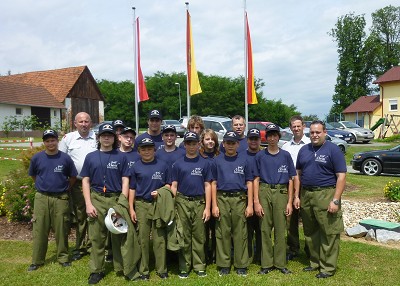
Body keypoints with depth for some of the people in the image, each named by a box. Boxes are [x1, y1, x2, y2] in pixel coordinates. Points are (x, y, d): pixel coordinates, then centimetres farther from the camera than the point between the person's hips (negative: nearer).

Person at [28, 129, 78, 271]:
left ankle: (63, 257, 19)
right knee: (39, 230, 6)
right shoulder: (37, 158, 0)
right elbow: (33, 175, 16)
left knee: (61, 230, 5)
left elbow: (73, 177, 7)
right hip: (41, 198, 1)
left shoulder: (65, 158, -4)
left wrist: (64, 188, 7)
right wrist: (43, 186, 14)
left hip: (61, 199, -1)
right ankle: (37, 260, 17)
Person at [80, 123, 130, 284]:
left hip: (116, 199, -1)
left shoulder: (121, 157, 5)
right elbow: (85, 181, 6)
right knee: (97, 237, 7)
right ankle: (97, 270, 19)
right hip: (96, 199, 1)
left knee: (118, 236, 7)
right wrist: (88, 204, -3)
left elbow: (125, 181, 2)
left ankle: (121, 268, 20)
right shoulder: (91, 157, 8)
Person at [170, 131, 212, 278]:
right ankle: (184, 267, 17)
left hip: (199, 202, 0)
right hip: (182, 202, 0)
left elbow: (207, 186, 4)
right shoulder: (178, 164, 6)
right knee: (184, 236, 7)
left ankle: (199, 266, 17)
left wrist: (207, 208, -2)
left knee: (199, 236, 6)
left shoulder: (205, 163, 6)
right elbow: (174, 186, 6)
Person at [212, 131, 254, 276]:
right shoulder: (217, 160, 8)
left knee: (240, 233, 3)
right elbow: (214, 184, 6)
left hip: (240, 199, 0)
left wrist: (250, 205, 0)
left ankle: (241, 265, 15)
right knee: (223, 233, 5)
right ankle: (224, 264, 17)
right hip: (222, 199, 0)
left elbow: (249, 183, 7)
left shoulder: (244, 160, 9)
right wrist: (214, 205, -1)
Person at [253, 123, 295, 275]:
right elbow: (256, 180, 4)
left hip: (281, 193, 0)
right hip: (264, 192, 0)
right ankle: (266, 264, 15)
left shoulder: (285, 155, 8)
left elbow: (290, 180, 8)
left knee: (280, 230, 3)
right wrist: (256, 202, -4)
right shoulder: (260, 156, 6)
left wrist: (290, 202, 1)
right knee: (265, 229, 4)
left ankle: (280, 263, 17)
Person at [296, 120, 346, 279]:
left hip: (325, 194, -5)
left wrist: (335, 200, -15)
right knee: (310, 232, 14)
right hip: (306, 195, 6)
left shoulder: (333, 149, -5)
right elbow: (298, 174, 15)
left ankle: (328, 267, 13)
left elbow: (341, 176, -9)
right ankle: (315, 262, 29)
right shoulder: (304, 150, 11)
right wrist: (296, 196, 9)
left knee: (329, 233, 0)